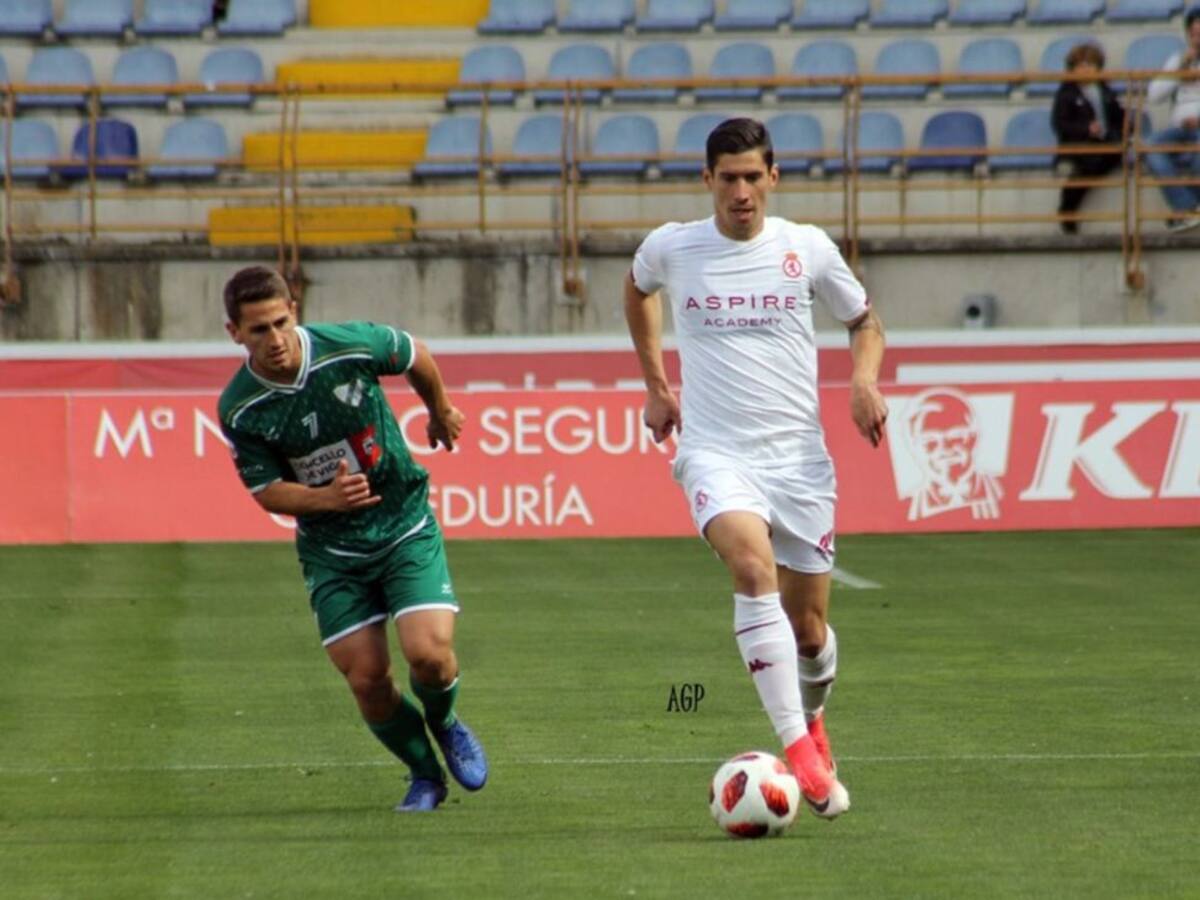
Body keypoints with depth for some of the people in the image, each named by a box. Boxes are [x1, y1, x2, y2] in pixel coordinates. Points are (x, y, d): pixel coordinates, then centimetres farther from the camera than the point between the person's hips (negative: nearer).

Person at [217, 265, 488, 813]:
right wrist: (328, 498, -25)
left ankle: (444, 725, 19)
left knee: (429, 653, -17)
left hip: (405, 526, -1)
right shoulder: (239, 410, -15)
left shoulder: (352, 345, -17)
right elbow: (267, 490, -5)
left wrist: (440, 412, 23)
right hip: (331, 552, 1)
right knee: (368, 680, -5)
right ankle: (424, 774, 23)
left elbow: (416, 359, 4)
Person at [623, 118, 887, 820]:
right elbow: (637, 292, 25)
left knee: (809, 626, 7)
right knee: (752, 564, -31)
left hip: (799, 453, 2)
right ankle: (798, 749, -33)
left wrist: (865, 381, -3)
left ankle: (813, 720, 43)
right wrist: (656, 384, 22)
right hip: (716, 451, -2)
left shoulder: (808, 248, 2)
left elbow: (865, 320, 17)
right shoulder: (670, 249, 1)